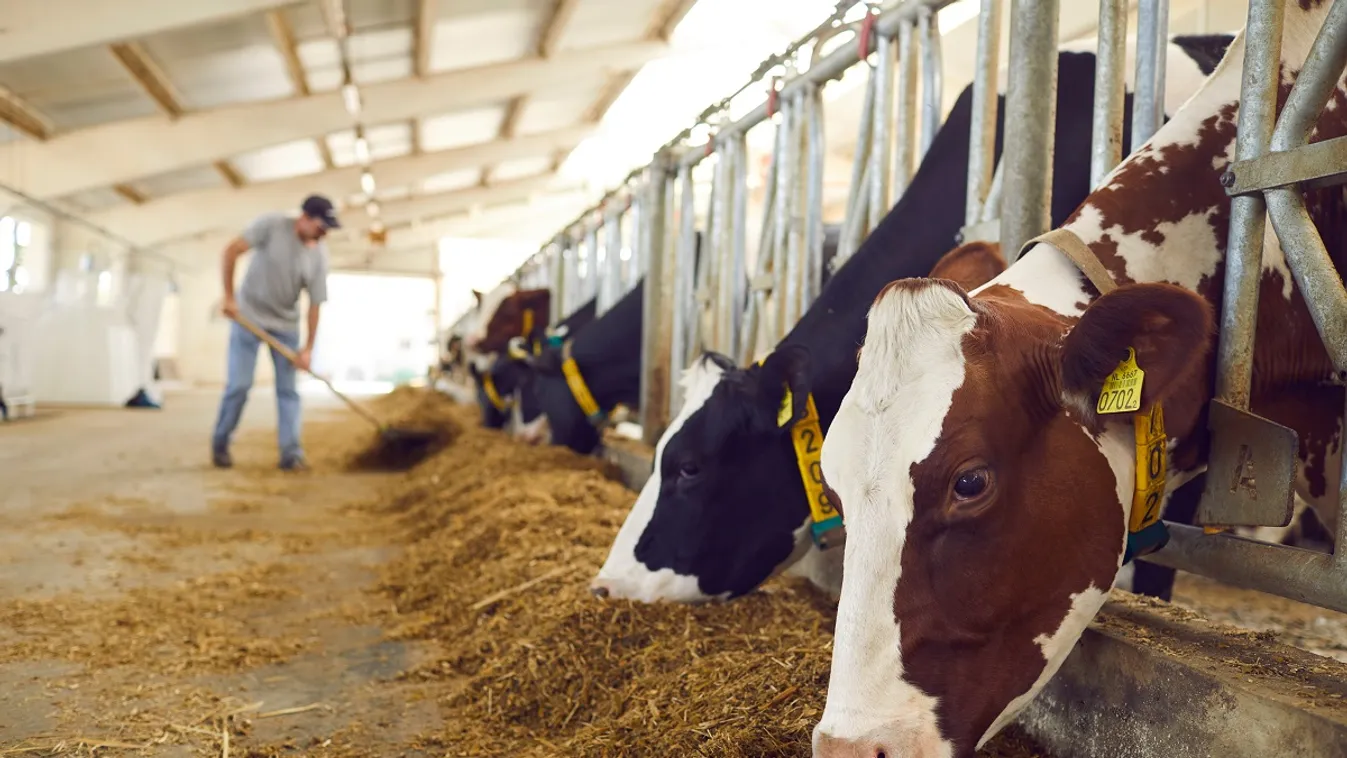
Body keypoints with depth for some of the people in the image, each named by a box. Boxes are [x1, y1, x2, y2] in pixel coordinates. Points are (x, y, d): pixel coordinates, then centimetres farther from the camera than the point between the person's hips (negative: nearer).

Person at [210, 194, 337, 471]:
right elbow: (232, 251, -15)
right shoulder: (271, 224, -18)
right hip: (249, 315, -3)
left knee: (287, 388, 0)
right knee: (239, 384, -4)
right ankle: (220, 445, 13)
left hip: (285, 324, 3)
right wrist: (229, 296, -16)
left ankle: (291, 453, 2)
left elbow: (315, 304, -8)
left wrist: (308, 348, -10)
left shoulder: (319, 255, -10)